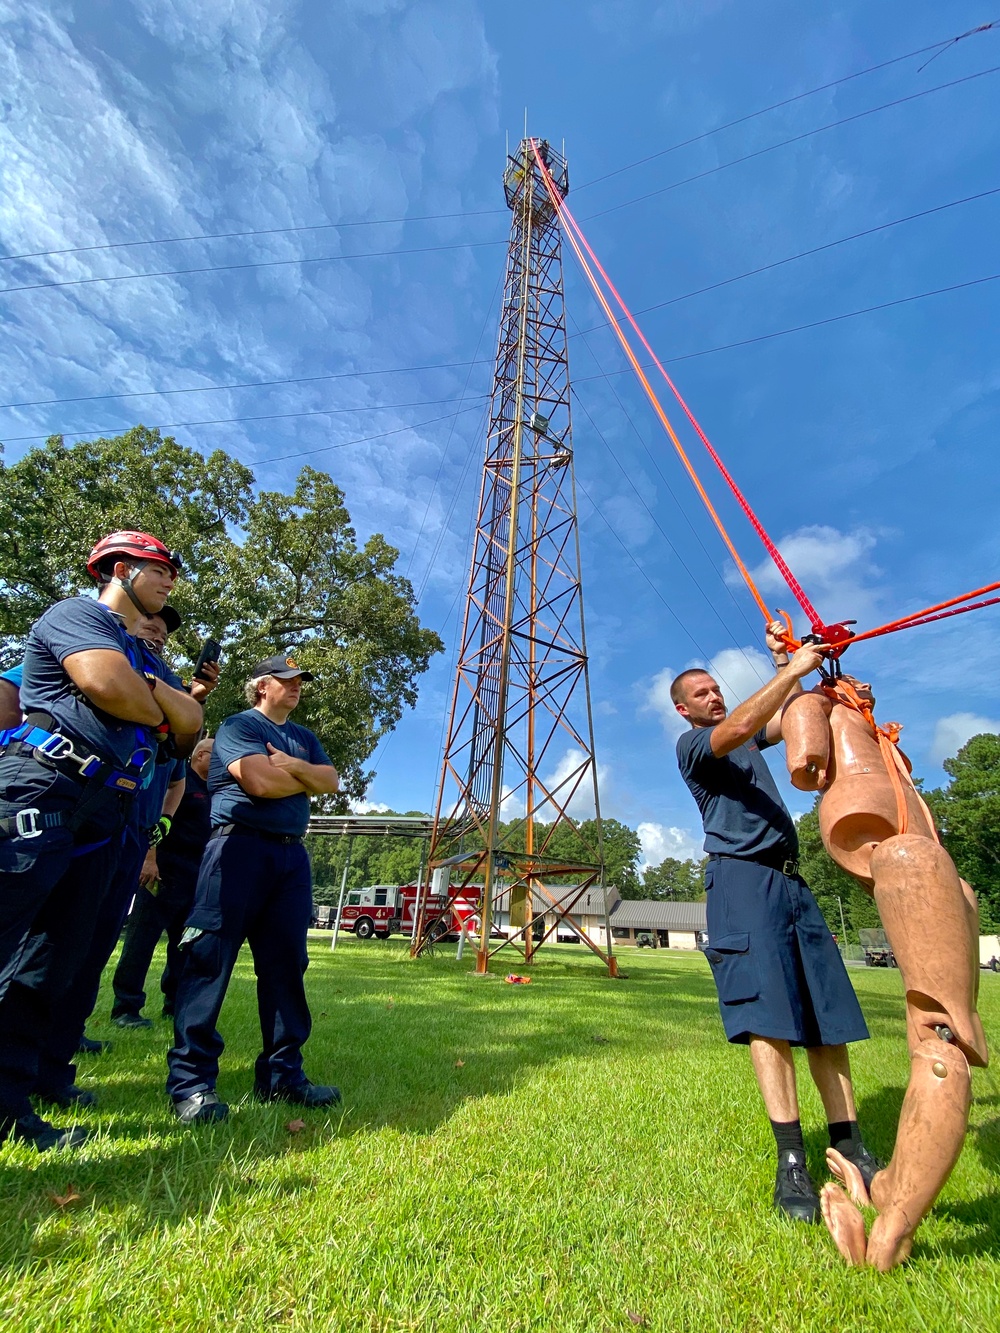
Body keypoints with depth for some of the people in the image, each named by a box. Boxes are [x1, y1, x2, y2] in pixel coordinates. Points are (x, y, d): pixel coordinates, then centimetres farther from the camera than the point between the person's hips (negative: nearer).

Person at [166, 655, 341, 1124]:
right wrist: (307, 780, 1)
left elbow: (332, 781, 8)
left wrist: (294, 765, -8)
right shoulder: (238, 726, 0)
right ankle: (190, 1080, 5)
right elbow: (260, 782, -15)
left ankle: (282, 1074, 16)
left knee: (285, 963, 7)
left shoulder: (304, 737, 21)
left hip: (291, 854, 7)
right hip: (240, 846, -6)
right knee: (209, 958, -5)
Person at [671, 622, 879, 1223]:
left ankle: (851, 1150, 14)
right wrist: (794, 667, -13)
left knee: (827, 1014, 5)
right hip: (742, 877, -7)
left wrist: (784, 663, 11)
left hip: (790, 879, 7)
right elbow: (740, 725, -18)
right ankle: (792, 1161, -7)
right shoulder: (692, 745, 0)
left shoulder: (748, 739, 25)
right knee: (768, 1012, -13)